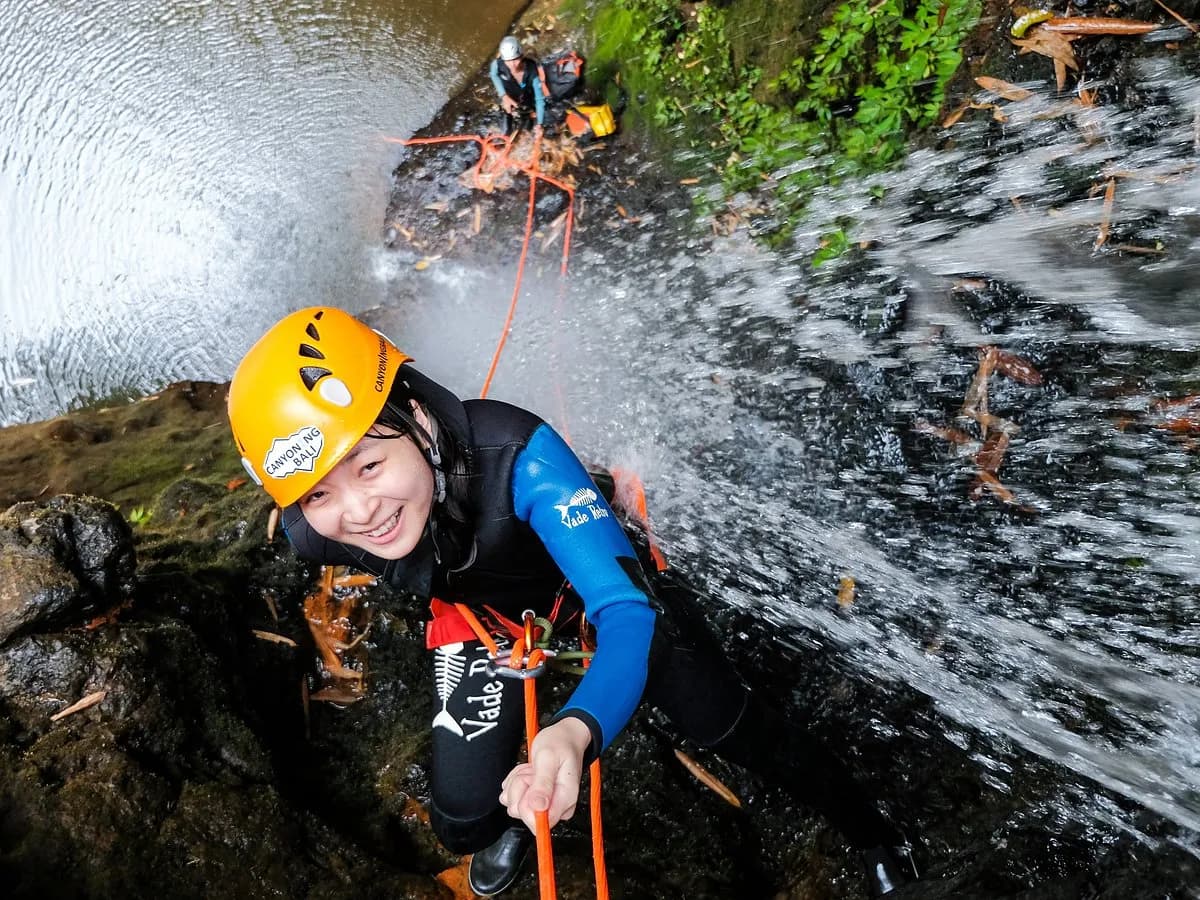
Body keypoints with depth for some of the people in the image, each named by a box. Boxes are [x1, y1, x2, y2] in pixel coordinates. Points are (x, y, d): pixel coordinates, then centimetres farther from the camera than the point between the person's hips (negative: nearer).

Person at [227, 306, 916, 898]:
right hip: (481, 620, 3)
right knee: (462, 823, -5)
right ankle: (517, 817, 35)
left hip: (601, 593, -2)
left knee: (735, 732, 8)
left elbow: (626, 612, -49)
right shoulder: (313, 533, -30)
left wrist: (578, 731, -67)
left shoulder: (518, 454, -45)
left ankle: (868, 828, 39)